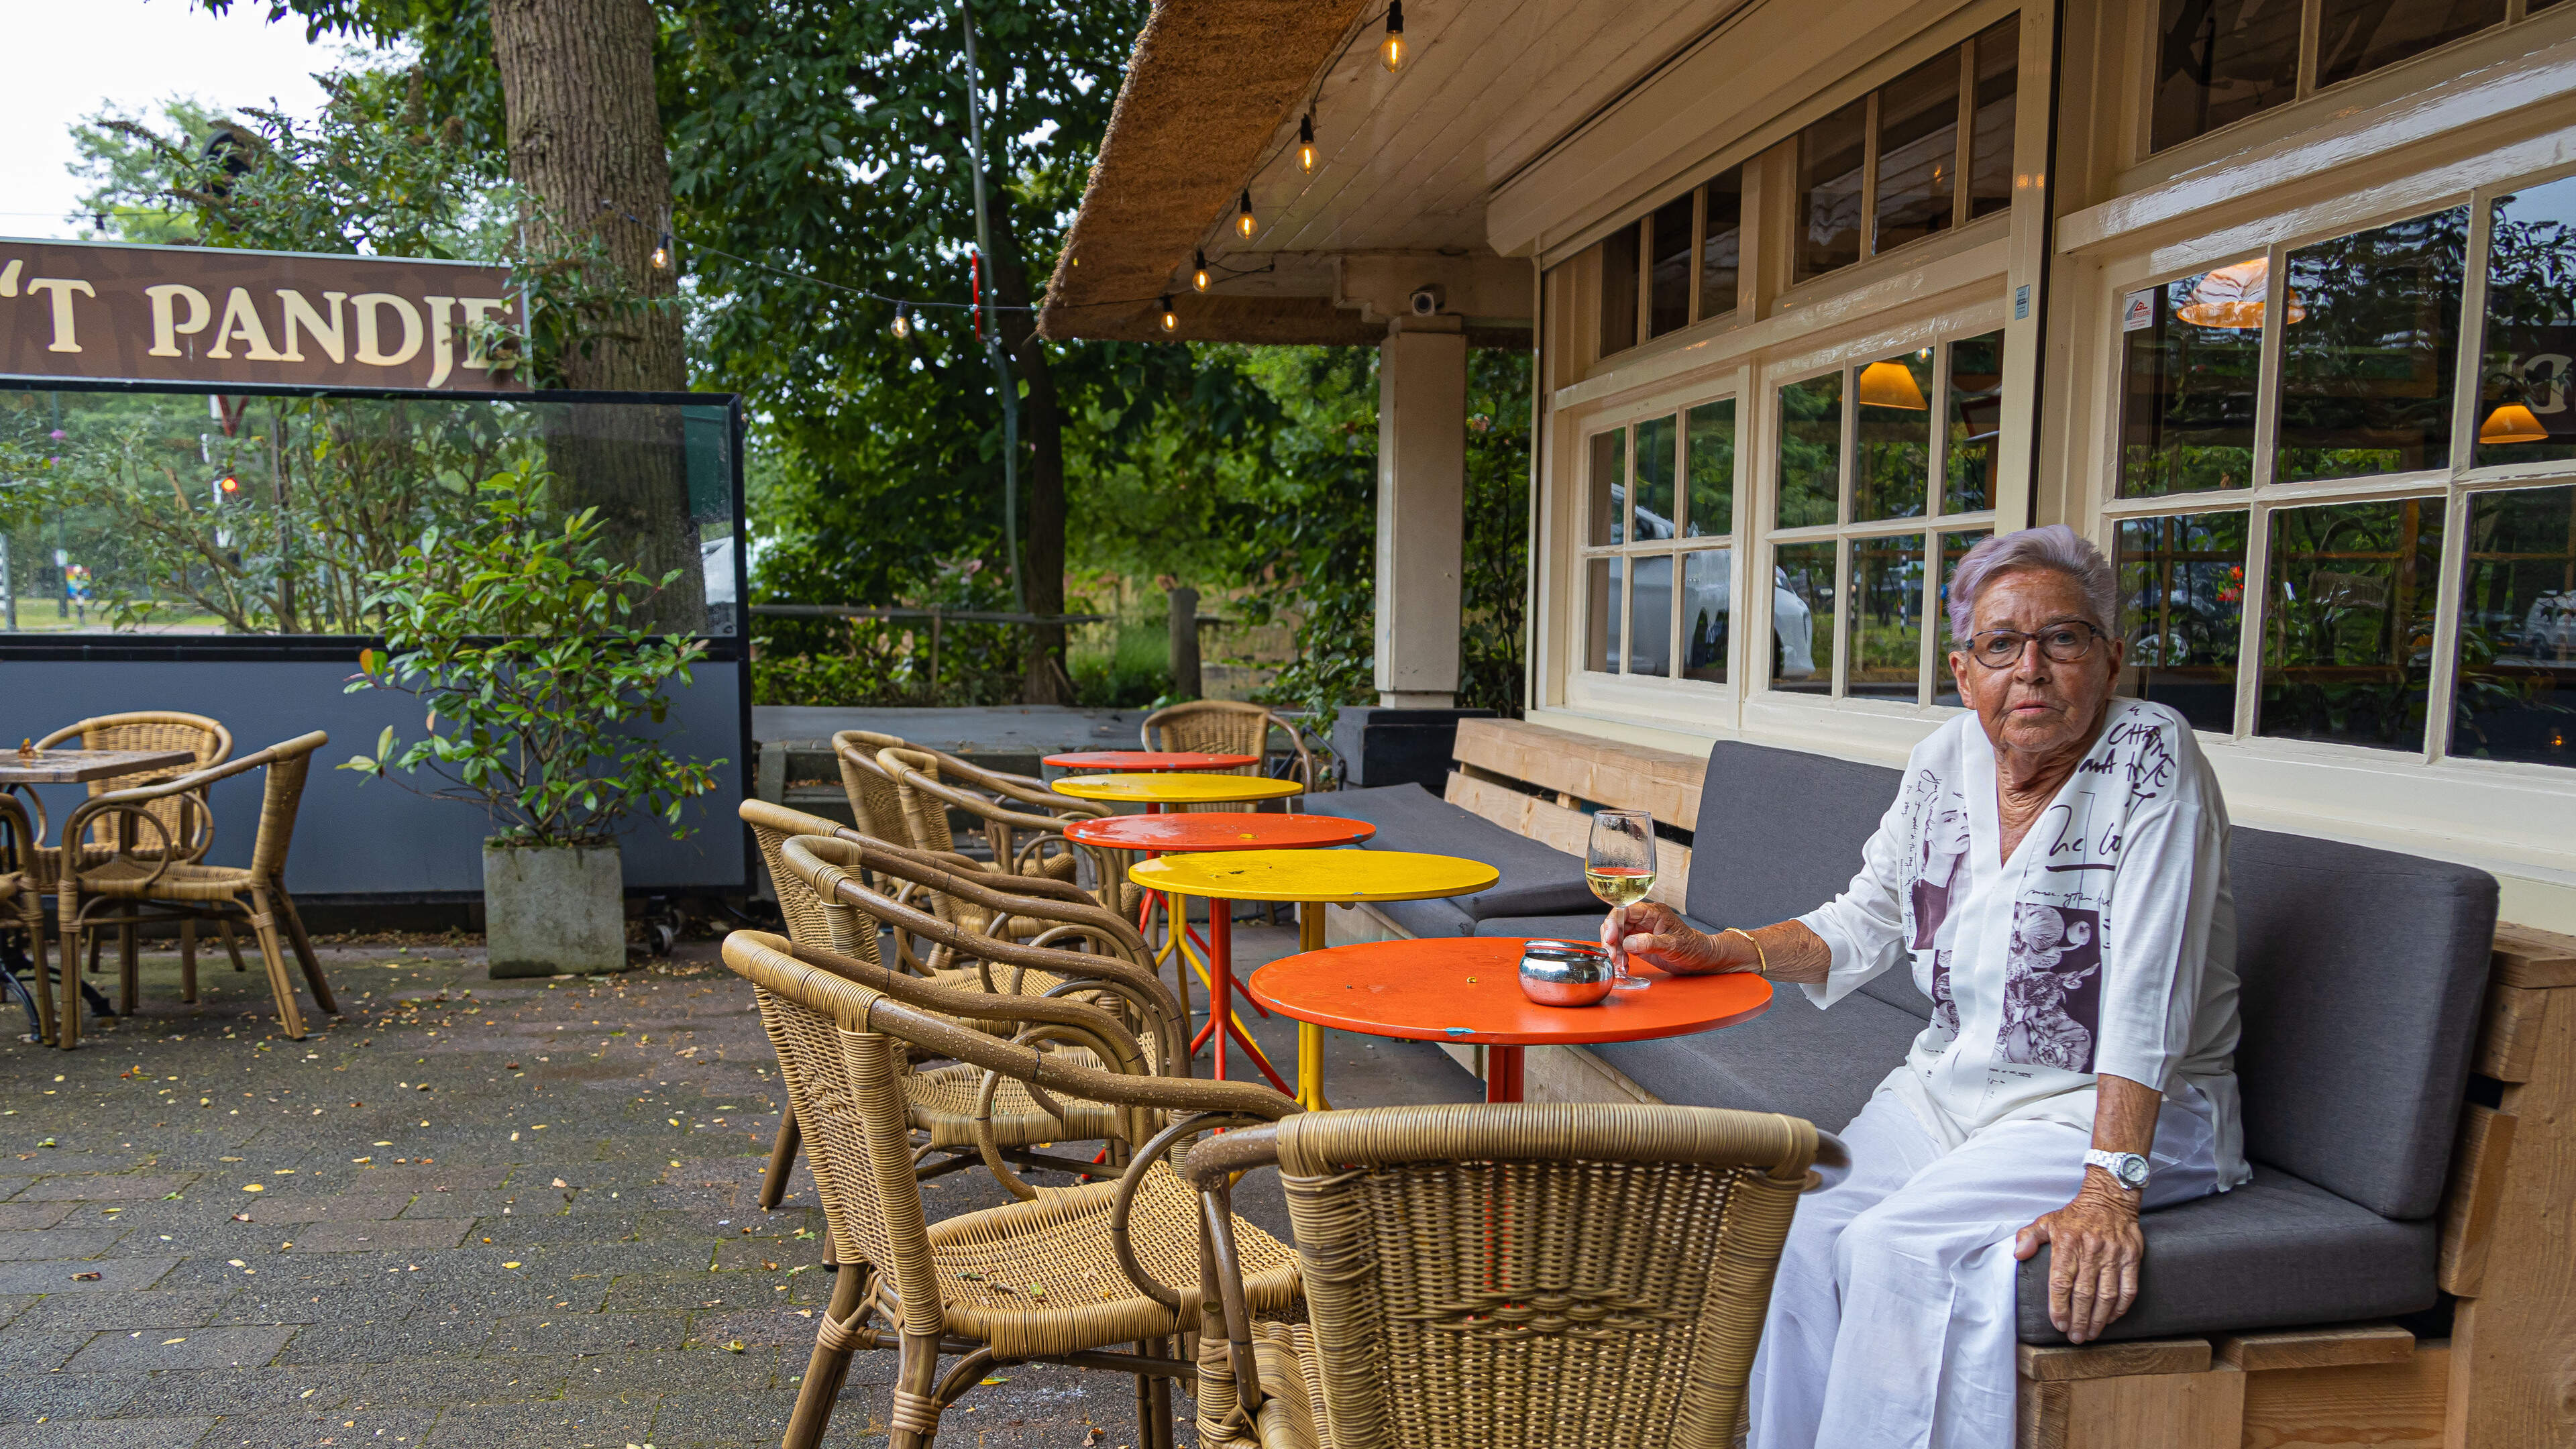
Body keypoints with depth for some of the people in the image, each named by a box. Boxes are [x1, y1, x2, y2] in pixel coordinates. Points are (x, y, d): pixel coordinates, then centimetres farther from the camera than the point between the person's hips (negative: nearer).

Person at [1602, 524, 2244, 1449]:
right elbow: (1862, 925, 8)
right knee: (1808, 1228, -16)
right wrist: (1709, 949, -6)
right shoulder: (1946, 762, 1)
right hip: (1954, 1082, 5)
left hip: (2118, 1107, -5)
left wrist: (2110, 1188, -30)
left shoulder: (2152, 759, -16)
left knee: (1901, 1248, -25)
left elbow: (2146, 992, -23)